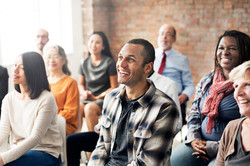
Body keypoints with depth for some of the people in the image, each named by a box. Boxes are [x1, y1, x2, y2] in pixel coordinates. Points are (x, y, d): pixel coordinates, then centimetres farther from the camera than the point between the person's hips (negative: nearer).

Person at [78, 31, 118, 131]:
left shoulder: (109, 62, -5)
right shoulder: (84, 63, 9)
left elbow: (114, 87, -4)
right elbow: (81, 84, 19)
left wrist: (97, 97, -10)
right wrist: (84, 92, -4)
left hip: (104, 98, -4)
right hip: (87, 98, 4)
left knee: (89, 108, -34)